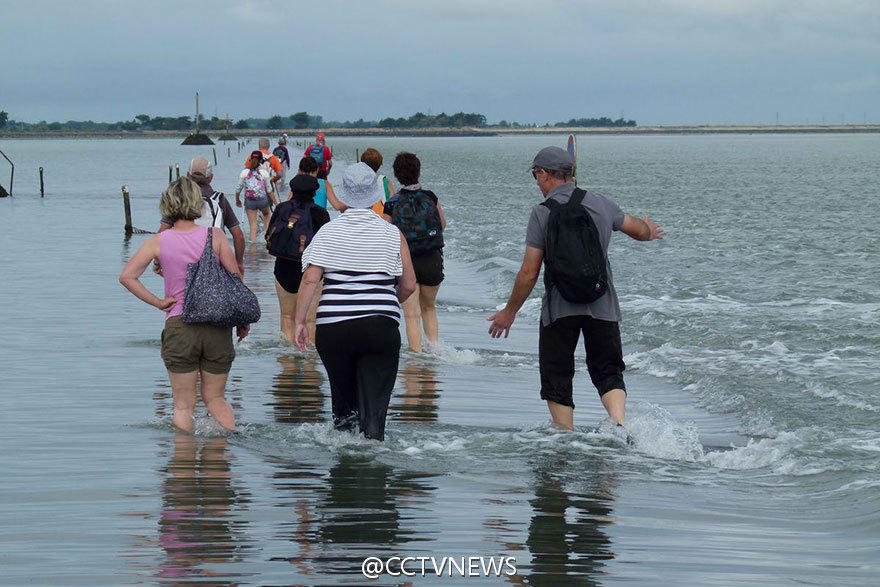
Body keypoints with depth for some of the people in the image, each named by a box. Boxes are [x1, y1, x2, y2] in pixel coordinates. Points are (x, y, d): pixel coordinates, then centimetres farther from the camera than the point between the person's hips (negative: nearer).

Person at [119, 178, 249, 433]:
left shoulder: (159, 242, 0)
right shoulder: (215, 236, -1)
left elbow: (127, 276, -6)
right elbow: (235, 278, -2)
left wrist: (158, 302, -1)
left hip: (179, 326, -1)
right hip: (217, 325, 1)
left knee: (183, 405, 8)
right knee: (215, 398, 16)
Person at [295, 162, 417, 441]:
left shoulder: (328, 231, 3)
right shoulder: (392, 234, 3)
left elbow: (310, 278, -5)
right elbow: (409, 285, 5)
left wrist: (299, 321, 0)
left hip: (333, 328, 1)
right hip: (380, 327, -1)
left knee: (343, 401, 19)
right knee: (373, 406, -2)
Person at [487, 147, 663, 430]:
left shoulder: (542, 213, -9)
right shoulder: (601, 204, 4)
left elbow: (529, 273, -9)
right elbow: (638, 230, 22)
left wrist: (509, 311, 4)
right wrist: (650, 231, 47)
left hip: (559, 307, -3)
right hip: (602, 304, 3)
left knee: (556, 379, 9)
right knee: (608, 372, 11)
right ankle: (619, 424, -13)